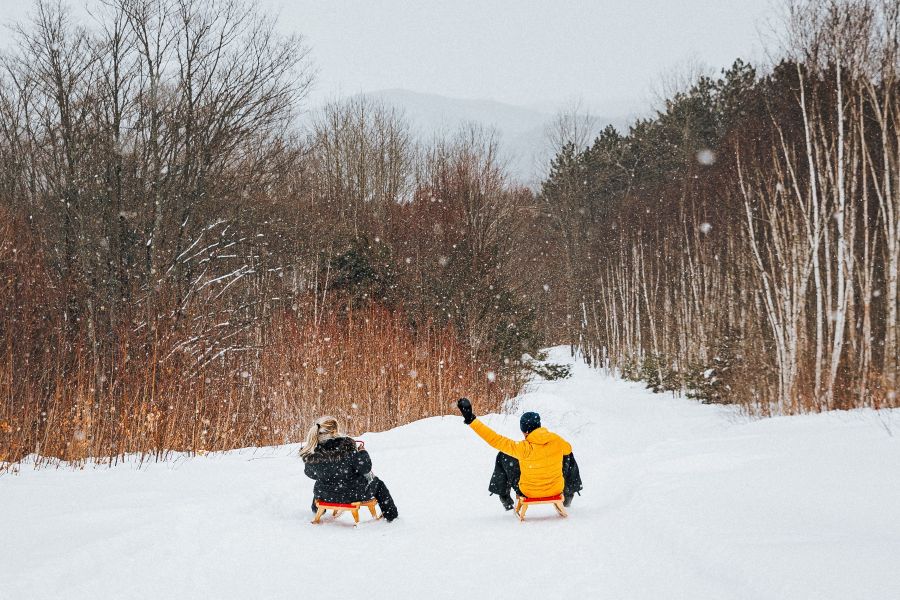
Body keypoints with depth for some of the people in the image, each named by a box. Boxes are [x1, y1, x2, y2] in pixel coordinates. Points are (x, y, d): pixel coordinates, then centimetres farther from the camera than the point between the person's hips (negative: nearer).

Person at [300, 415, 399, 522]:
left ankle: (317, 509, 68)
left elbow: (311, 474, 2)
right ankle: (390, 514, 43)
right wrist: (363, 453, -2)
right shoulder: (347, 445, -28)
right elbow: (364, 468, -21)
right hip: (353, 495, -3)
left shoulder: (310, 454, -17)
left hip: (325, 496, 3)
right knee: (377, 483, 27)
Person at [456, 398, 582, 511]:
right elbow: (568, 448, 8)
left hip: (528, 492, -2)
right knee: (567, 456, 27)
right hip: (556, 490, 2)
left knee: (502, 457, 13)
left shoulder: (524, 448, -28)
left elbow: (495, 439, -26)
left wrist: (471, 420, -23)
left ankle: (505, 498, 28)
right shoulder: (556, 441, -17)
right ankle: (568, 494, 44)